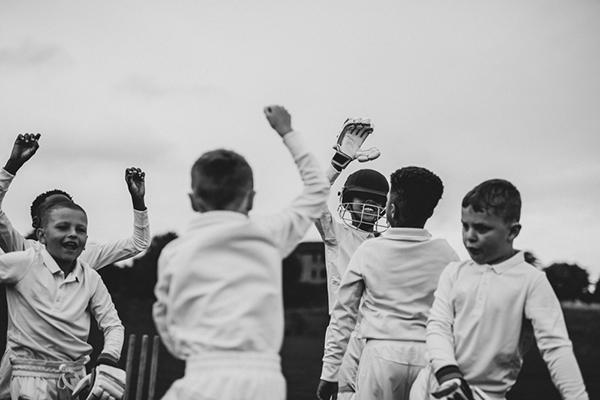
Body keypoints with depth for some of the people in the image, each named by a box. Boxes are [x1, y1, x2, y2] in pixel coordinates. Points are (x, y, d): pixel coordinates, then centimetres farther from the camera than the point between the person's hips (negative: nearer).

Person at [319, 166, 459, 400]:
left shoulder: (368, 251, 2)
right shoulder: (446, 255, 3)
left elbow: (343, 314, 5)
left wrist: (329, 372, 10)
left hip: (381, 352, -1)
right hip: (428, 354, 1)